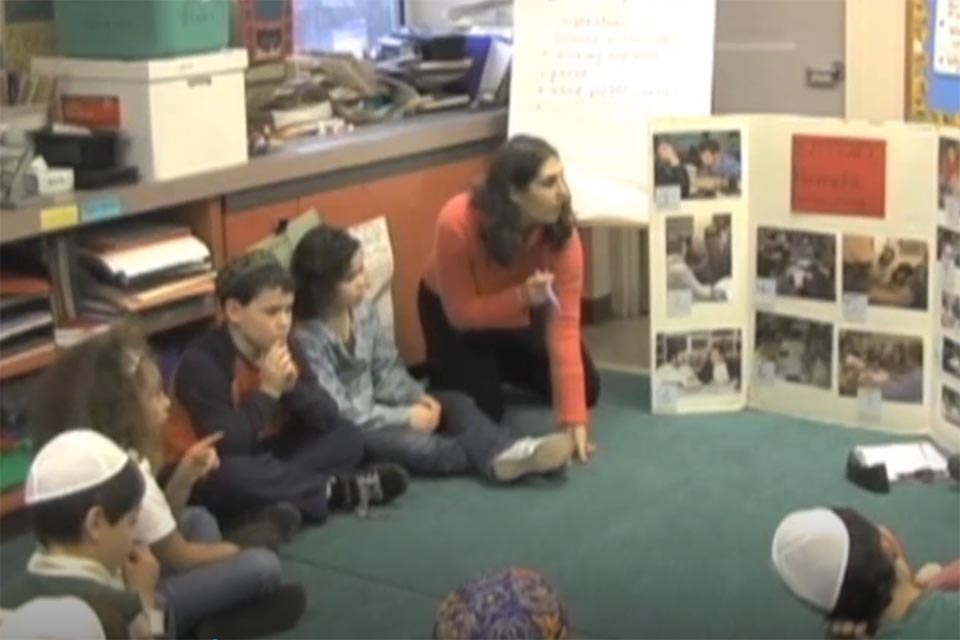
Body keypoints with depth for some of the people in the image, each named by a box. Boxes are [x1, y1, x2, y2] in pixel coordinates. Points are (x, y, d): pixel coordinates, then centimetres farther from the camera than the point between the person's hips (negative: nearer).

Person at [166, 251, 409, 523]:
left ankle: (279, 489, -24)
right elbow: (228, 447, -30)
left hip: (264, 454, 7)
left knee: (346, 437, -4)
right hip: (206, 472, -7)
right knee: (229, 476, -41)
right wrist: (268, 391, -28)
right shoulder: (201, 362, -24)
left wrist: (292, 387, -22)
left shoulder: (283, 348, -3)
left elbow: (328, 418, -4)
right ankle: (334, 490, -23)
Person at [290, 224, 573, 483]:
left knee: (455, 403, -9)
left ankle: (505, 451, -34)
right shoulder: (307, 339, -21)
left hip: (371, 410, 8)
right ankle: (494, 455, -31)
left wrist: (417, 398, -12)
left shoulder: (362, 312, 2)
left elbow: (387, 371, 9)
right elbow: (338, 412, -24)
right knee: (417, 445, -33)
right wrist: (407, 417, -22)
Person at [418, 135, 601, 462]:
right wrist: (521, 297, -45)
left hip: (523, 308, 3)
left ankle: (500, 367, 24)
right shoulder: (457, 224, -39)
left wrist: (574, 418, -35)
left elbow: (565, 323, -31)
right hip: (452, 312, -3)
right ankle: (443, 372, 18)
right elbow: (463, 314, -27)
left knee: (586, 391, 1)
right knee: (481, 410, -14)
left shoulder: (561, 230, -31)